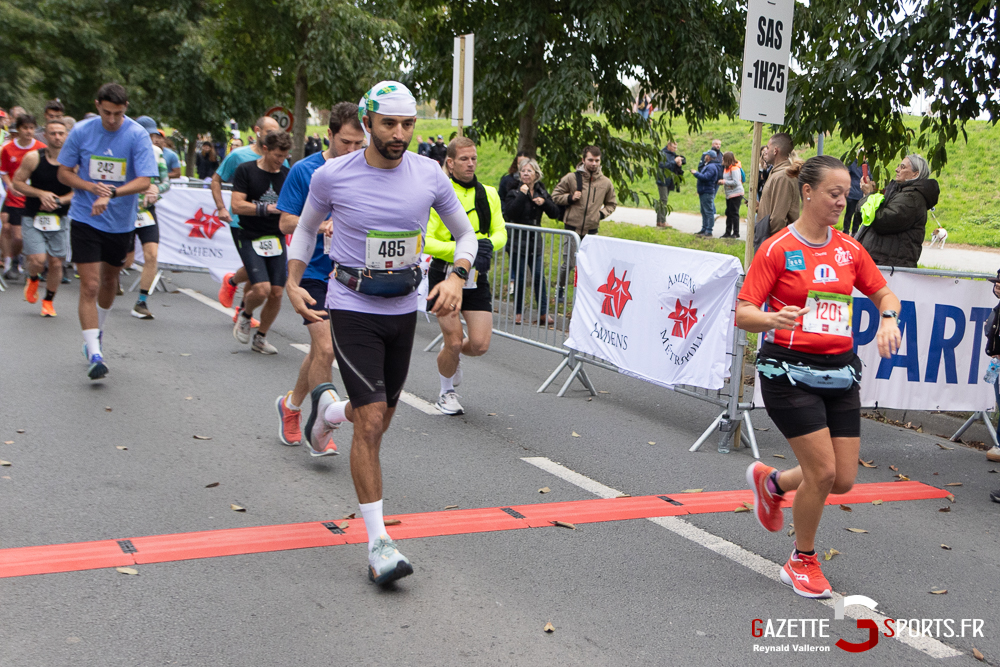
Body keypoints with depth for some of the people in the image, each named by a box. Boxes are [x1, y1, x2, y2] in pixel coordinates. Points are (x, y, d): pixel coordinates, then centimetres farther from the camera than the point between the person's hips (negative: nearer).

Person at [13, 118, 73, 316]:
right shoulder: (33, 158, -7)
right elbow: (17, 182, -2)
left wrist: (60, 200, -14)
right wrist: (41, 194, -15)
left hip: (60, 218, 1)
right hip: (34, 218, -1)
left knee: (56, 262, 3)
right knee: (38, 260, -12)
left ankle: (49, 301, 25)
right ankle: (32, 279, 25)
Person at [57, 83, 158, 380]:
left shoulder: (138, 135, -10)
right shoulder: (81, 131, -5)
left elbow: (144, 181, -18)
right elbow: (64, 172, 4)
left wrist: (111, 193, -33)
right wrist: (92, 187, -15)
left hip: (121, 222, 1)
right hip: (85, 219, -1)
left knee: (110, 280, 18)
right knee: (90, 286, -10)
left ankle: (97, 332, 44)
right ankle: (94, 354, -9)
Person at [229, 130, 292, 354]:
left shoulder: (287, 175, 7)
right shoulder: (245, 170, -4)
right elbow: (237, 205, -11)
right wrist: (267, 208, -21)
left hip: (276, 239, 4)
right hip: (250, 238, -4)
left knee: (277, 292, -1)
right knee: (262, 289, -17)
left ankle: (260, 338, 19)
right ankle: (245, 314, 17)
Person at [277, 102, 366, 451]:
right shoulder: (304, 171, -7)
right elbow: (286, 223, -6)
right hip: (313, 273, -4)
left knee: (321, 350, 13)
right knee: (325, 348, -15)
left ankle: (291, 404, 36)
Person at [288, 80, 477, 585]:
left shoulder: (430, 175, -5)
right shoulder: (332, 176, -10)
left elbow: (466, 233, 6)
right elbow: (306, 227, 9)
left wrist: (457, 277, -12)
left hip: (404, 310, 4)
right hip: (353, 308, -4)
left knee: (379, 419, 17)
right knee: (371, 422, -13)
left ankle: (328, 408, 53)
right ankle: (378, 542, -3)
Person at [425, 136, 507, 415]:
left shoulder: (489, 194, 6)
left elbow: (501, 231, 10)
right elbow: (424, 240, -13)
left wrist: (489, 244, -12)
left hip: (477, 276, 4)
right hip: (444, 274, -4)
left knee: (479, 345, -3)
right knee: (454, 341, -3)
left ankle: (453, 355, 34)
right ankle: (446, 392, 25)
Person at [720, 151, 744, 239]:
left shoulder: (734, 169, -16)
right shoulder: (727, 168, 14)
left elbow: (735, 182, -22)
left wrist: (724, 182, -15)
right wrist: (723, 182, 5)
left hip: (736, 194, -10)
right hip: (729, 194, 10)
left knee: (734, 213, -6)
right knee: (729, 213, 12)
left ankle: (736, 233, -1)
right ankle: (728, 232, 17)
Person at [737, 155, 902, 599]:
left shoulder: (849, 249, 8)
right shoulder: (777, 249, -8)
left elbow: (884, 295, 18)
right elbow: (743, 314, -11)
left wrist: (888, 319, -5)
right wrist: (774, 319, -32)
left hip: (840, 371, 6)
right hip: (789, 371, -6)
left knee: (843, 479, 4)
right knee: (822, 471, -9)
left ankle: (771, 481, 35)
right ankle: (802, 561, 15)